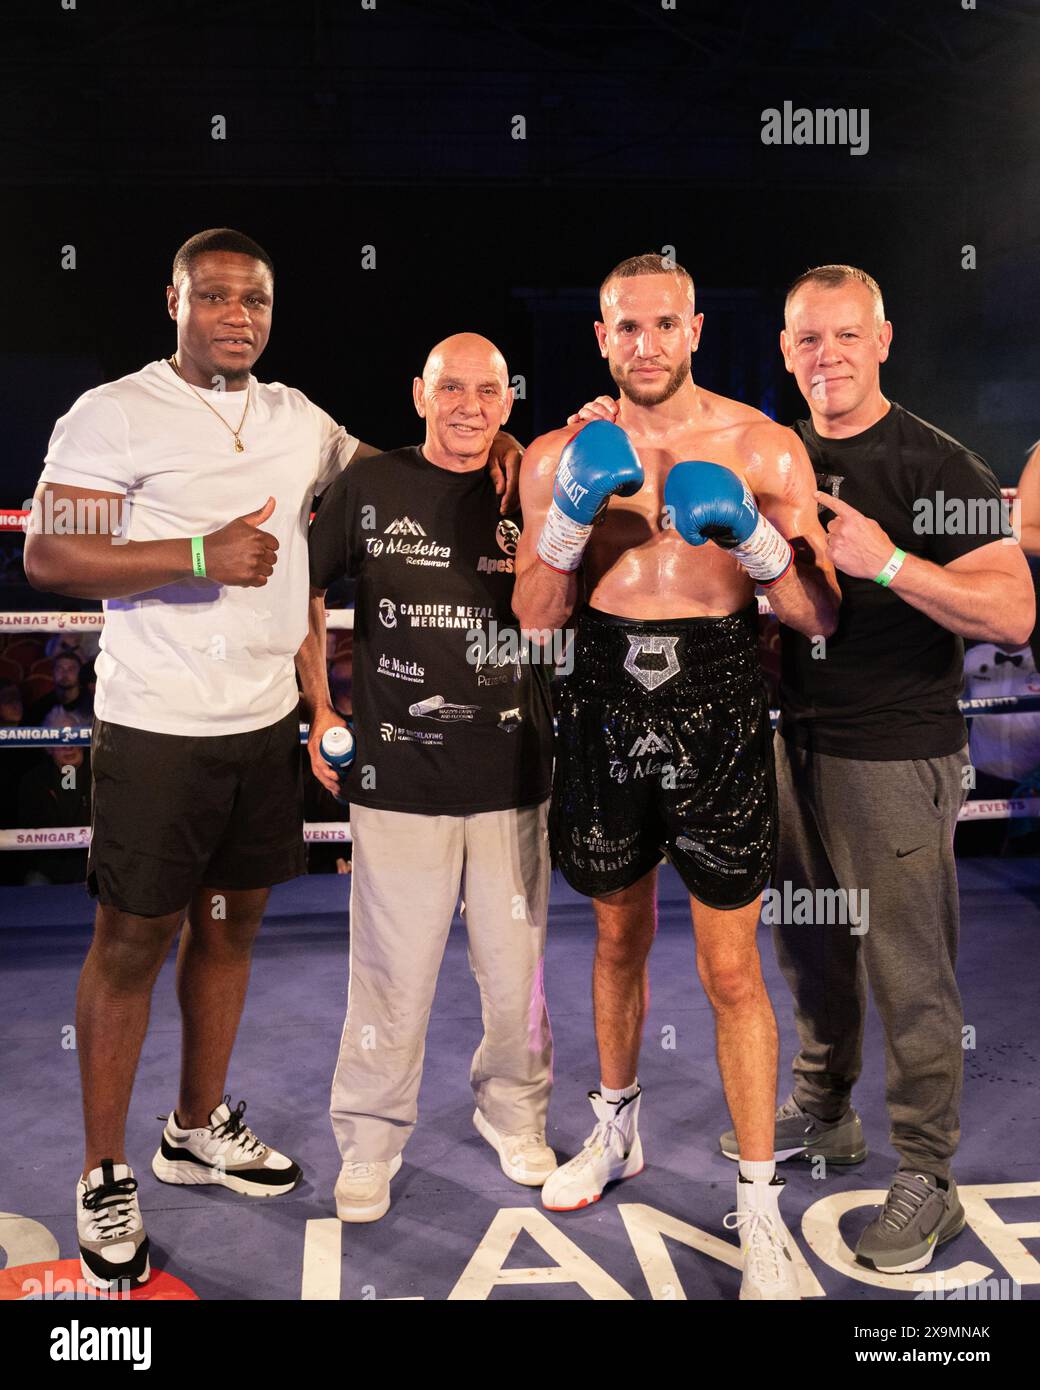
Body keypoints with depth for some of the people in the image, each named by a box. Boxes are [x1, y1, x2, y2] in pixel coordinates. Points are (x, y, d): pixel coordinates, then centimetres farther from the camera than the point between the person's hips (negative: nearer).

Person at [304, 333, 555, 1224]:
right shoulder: (369, 488, 2)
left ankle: (514, 1114, 37)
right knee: (394, 974, 5)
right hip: (399, 776, -1)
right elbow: (302, 593, 10)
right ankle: (369, 1141, 27)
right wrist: (320, 712, 4)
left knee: (517, 966, 12)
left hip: (514, 775, 2)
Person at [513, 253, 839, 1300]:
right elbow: (534, 621, 0)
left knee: (731, 972, 2)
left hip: (716, 721, -2)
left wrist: (756, 539, -21)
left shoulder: (763, 450, -4)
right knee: (619, 939, 19)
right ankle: (617, 1131, 42)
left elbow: (820, 621, -4)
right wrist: (568, 523, -15)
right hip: (606, 715, 3)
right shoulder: (561, 458, 2)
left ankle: (759, 1208, 19)